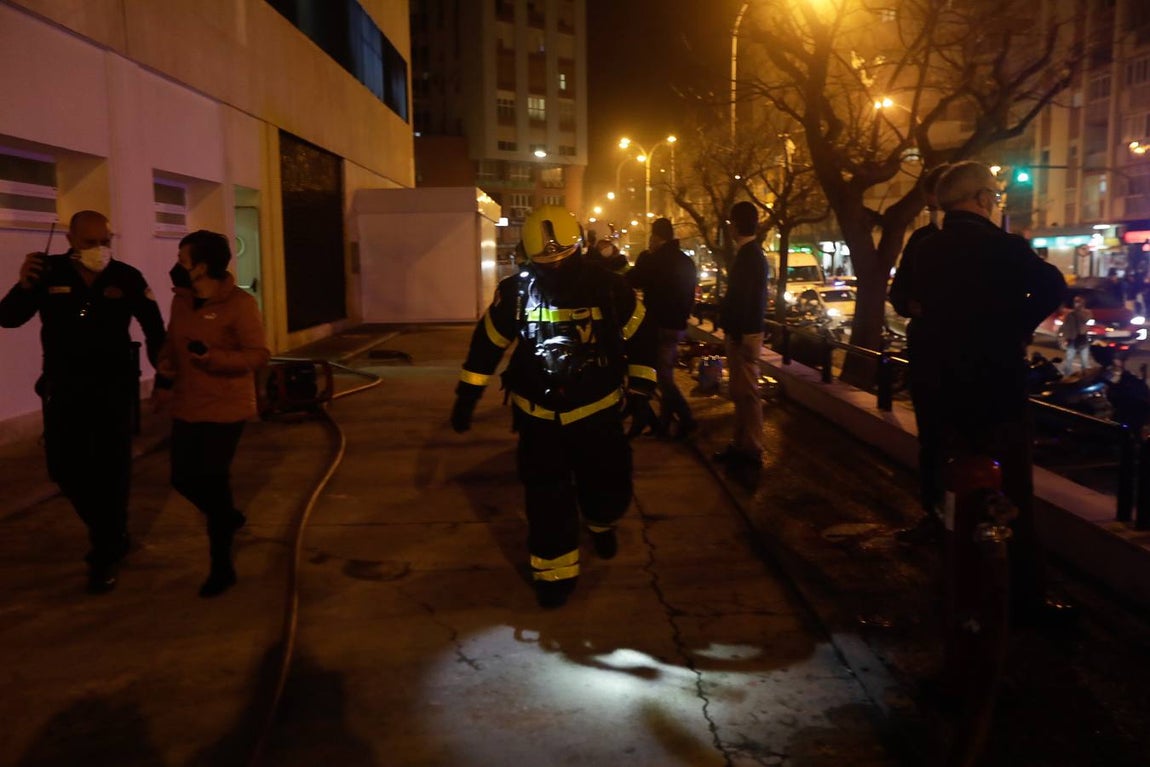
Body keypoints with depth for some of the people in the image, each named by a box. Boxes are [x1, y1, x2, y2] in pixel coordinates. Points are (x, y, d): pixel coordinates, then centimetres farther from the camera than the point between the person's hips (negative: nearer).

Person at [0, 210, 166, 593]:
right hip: (63, 388, 3)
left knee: (111, 472, 4)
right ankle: (110, 532, 34)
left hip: (114, 388, -2)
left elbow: (154, 328, -2)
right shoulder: (49, 273, -7)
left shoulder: (127, 277, -11)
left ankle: (106, 555, 19)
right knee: (65, 468, 10)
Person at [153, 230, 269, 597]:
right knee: (183, 479, 12)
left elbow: (259, 355, -19)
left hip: (225, 411, -7)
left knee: (213, 485, 0)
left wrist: (211, 356, -29)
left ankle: (221, 568, 17)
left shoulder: (239, 303, -15)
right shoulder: (180, 300, 6)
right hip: (187, 409, 7)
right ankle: (229, 517, 43)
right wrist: (164, 377, 7)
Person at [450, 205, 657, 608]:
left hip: (597, 411, 0)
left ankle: (601, 524, 45)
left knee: (610, 487, 10)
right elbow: (486, 343, 1)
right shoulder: (516, 292, -9)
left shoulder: (609, 288, -11)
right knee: (546, 498, 2)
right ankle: (554, 571, 17)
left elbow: (641, 335, 3)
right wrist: (466, 397, 3)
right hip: (539, 413, 0)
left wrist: (640, 387, 4)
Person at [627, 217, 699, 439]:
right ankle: (665, 422, 19)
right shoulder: (687, 261, 10)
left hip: (660, 325, -8)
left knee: (663, 376, -4)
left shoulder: (651, 259, -14)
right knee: (666, 373, 15)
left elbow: (631, 282, -5)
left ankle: (686, 419, -10)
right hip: (678, 325, 8)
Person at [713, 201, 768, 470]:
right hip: (742, 332, 10)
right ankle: (742, 445, 24)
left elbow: (744, 298, -22)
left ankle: (752, 452, 2)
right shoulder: (750, 253, 14)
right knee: (741, 392, 15)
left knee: (747, 393, -4)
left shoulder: (749, 255, -18)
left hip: (743, 334, -10)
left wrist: (736, 333, -21)